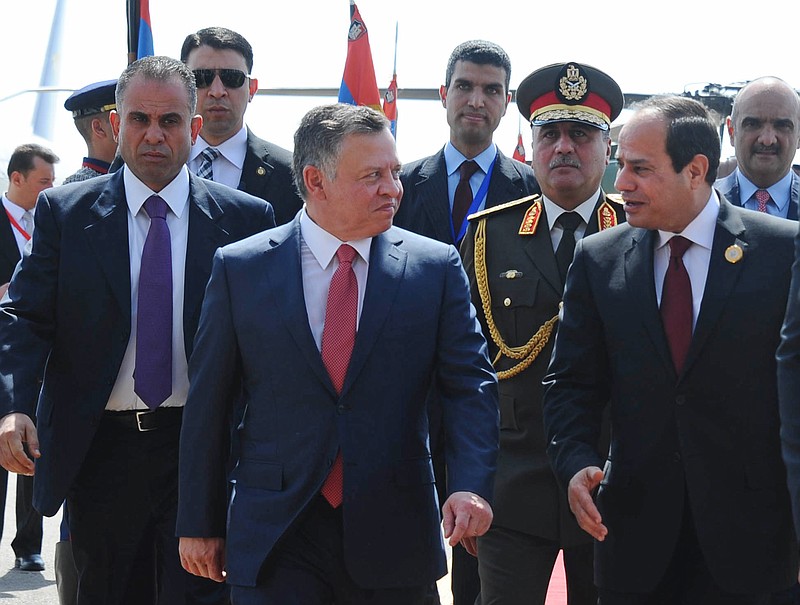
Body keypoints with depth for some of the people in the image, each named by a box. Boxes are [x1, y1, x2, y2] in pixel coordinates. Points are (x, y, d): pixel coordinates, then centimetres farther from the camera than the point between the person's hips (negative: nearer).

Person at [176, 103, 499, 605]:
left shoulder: (436, 267, 3)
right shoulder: (240, 269, 1)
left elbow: (471, 385, -2)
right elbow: (208, 405, 4)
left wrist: (472, 486, -18)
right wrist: (199, 524, 5)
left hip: (393, 539, 2)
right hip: (275, 541, -1)